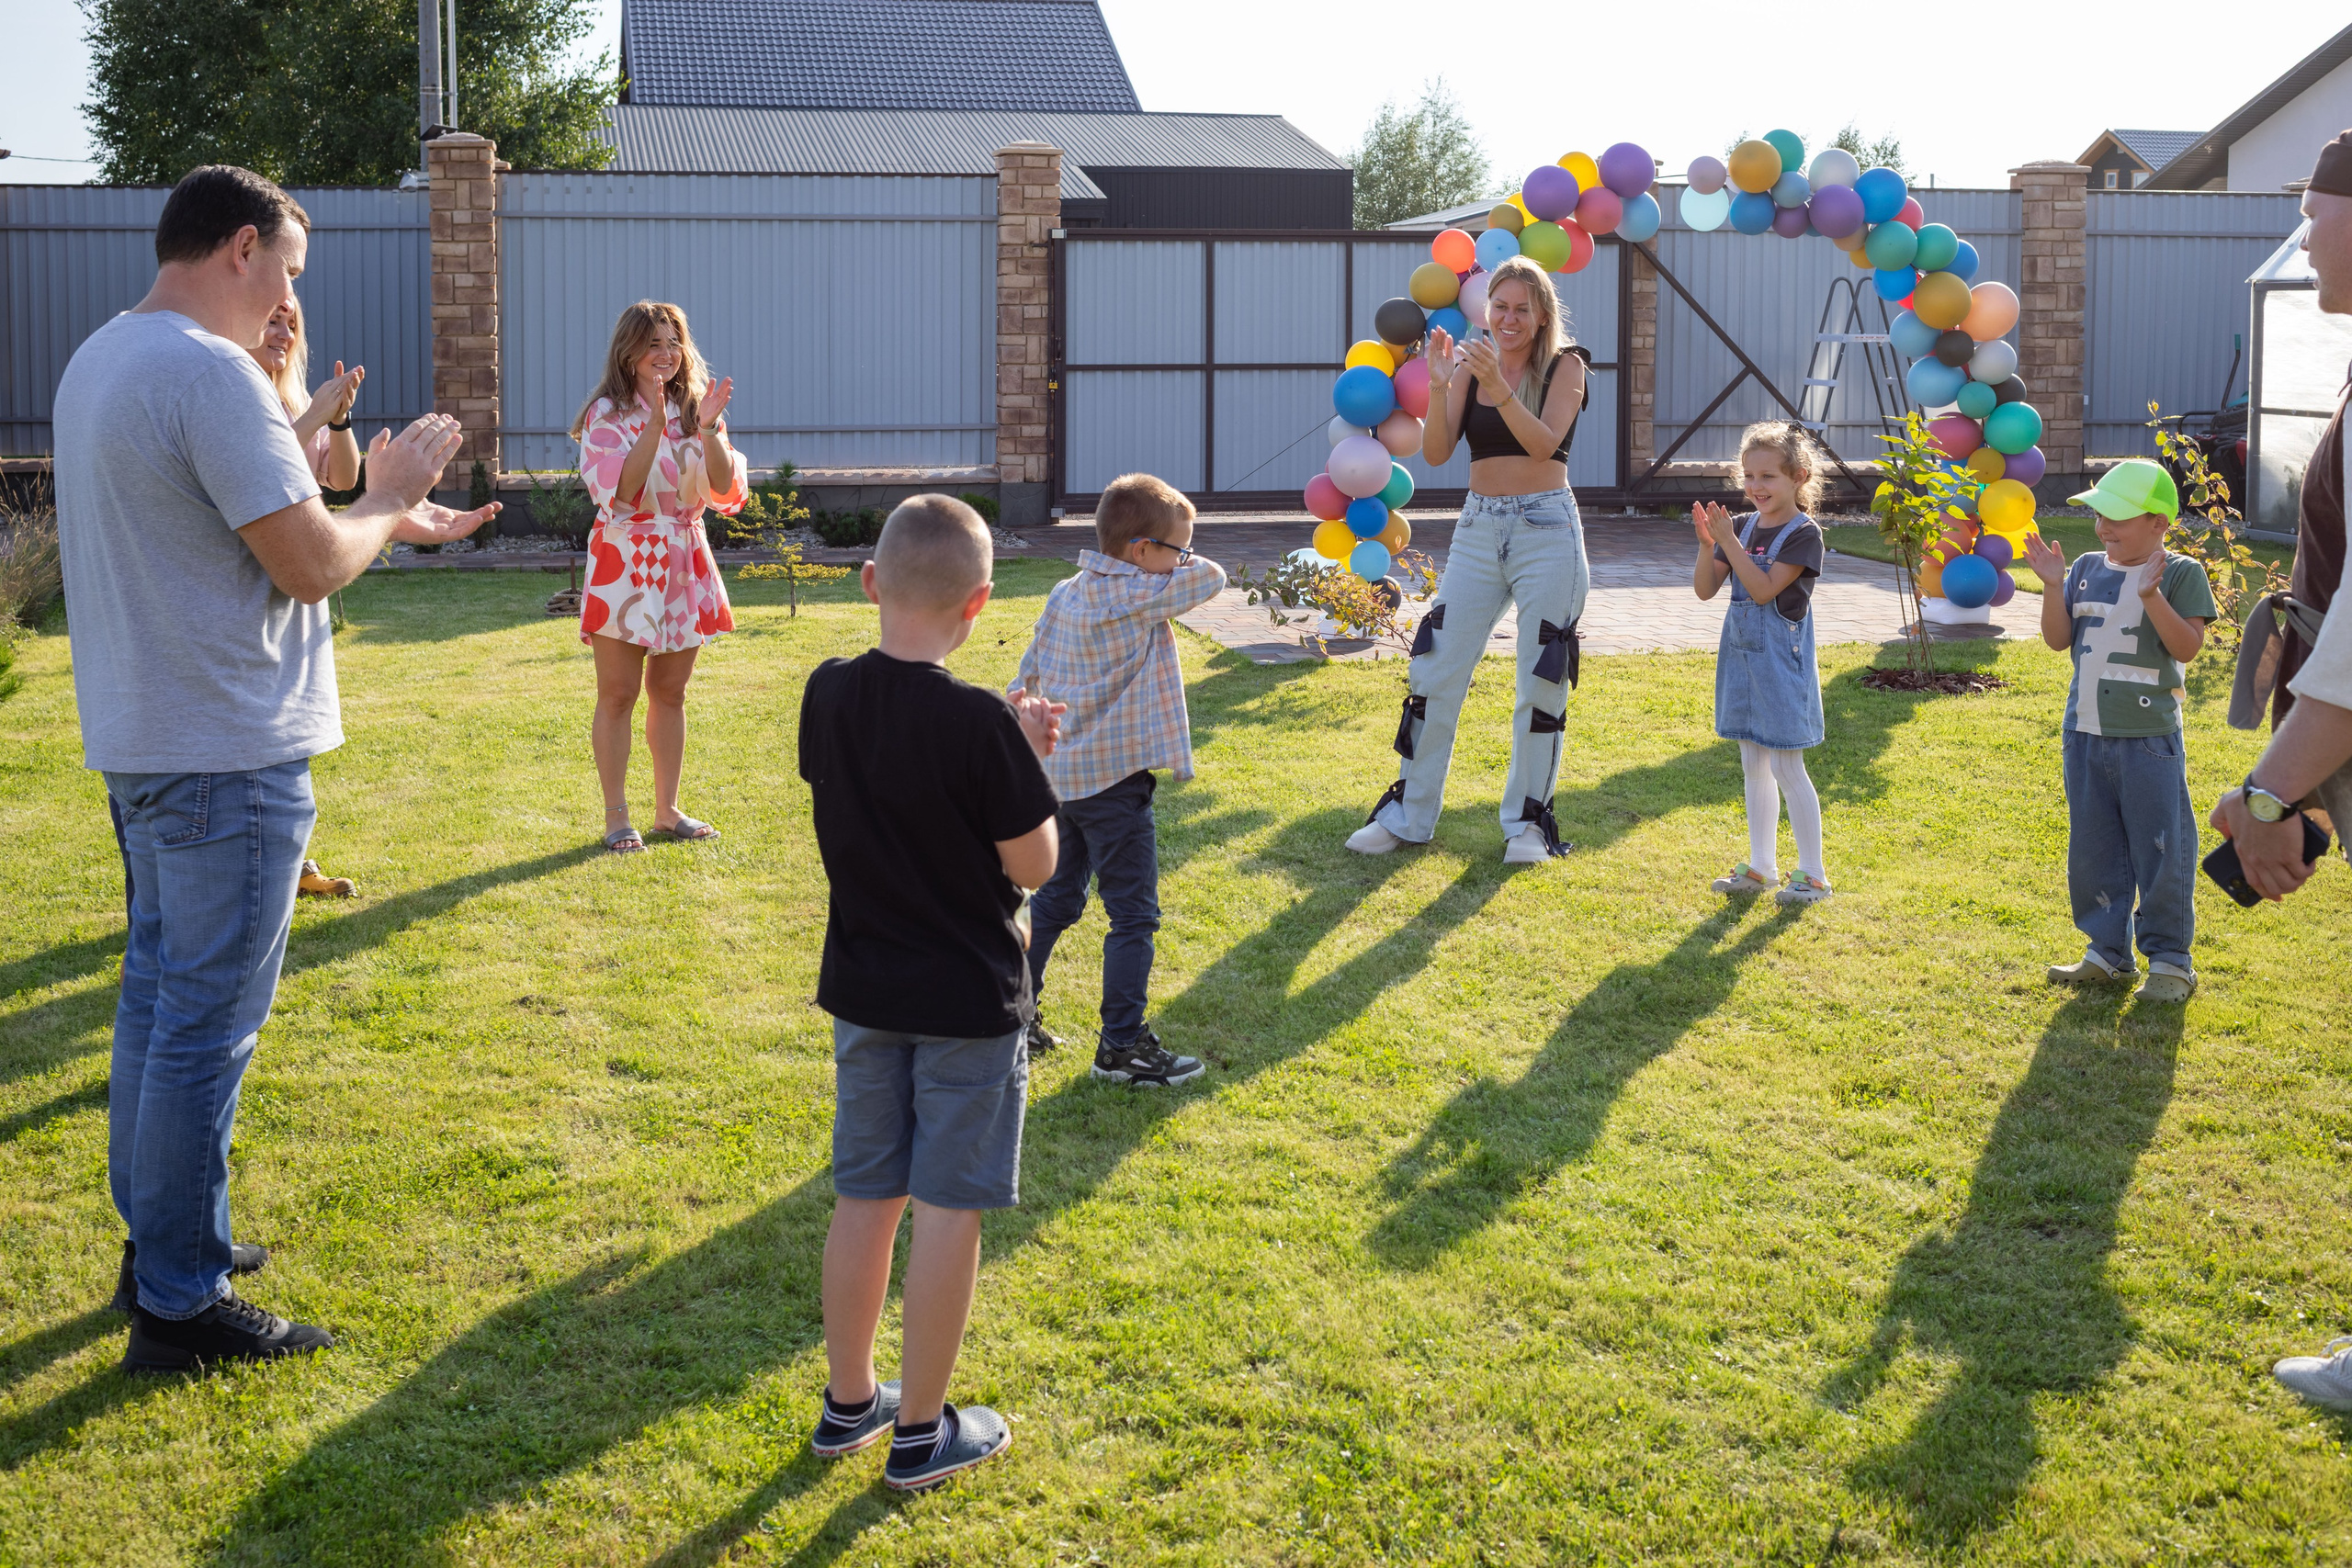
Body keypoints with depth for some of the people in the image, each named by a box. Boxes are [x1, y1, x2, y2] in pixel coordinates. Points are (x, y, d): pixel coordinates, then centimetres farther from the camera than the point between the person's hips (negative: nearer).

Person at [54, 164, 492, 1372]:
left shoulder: (102, 360, 12)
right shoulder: (212, 376, -20)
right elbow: (311, 566, -22)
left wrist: (384, 515, 16)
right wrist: (385, 501, -3)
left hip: (140, 743, 10)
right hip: (227, 755, -10)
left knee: (158, 993, 19)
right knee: (208, 1025, -2)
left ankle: (161, 1241, 32)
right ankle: (180, 1305, 6)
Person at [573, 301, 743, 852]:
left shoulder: (693, 408, 8)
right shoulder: (608, 414, -7)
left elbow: (724, 490, -3)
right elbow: (618, 493, -20)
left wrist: (708, 430, -17)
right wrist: (655, 426, -25)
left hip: (685, 563, 5)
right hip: (625, 563, -5)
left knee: (670, 692, 12)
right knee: (618, 695, 0)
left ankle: (667, 810, 20)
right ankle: (616, 817, 7)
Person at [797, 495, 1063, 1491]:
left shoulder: (829, 696, -4)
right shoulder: (979, 725, -22)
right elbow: (1033, 864, -15)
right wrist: (1030, 760, -1)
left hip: (863, 993, 5)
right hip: (968, 1002, -5)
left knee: (864, 1197, 16)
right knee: (947, 1210, 6)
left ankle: (849, 1402, 29)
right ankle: (921, 1433, 15)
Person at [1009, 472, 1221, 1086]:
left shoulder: (1064, 594, 8)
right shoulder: (1138, 598, -17)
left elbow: (1029, 671, 13)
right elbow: (1212, 577, -14)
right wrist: (1182, 565, 6)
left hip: (1060, 774, 9)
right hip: (1114, 780, -9)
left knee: (1056, 898, 21)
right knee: (1134, 914, -1)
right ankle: (1122, 1045, 2)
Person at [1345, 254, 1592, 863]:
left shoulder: (1565, 366, -3)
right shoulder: (1470, 363, 6)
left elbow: (1544, 443, -18)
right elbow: (1436, 452, -3)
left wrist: (1499, 388, -30)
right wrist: (1439, 386, -18)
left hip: (1547, 528, -3)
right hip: (1479, 528, 3)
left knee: (1541, 681, 2)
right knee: (1434, 673, 1)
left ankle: (1528, 819, 15)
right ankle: (1408, 813, 11)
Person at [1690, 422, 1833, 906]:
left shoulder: (1804, 533, -12)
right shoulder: (1742, 527, 7)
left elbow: (1764, 589, -21)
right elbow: (1704, 589, 3)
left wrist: (1728, 541, -23)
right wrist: (1707, 544, -13)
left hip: (1781, 662, -7)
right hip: (1742, 655, 7)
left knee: (1786, 767, -5)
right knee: (1754, 766, 13)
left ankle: (1813, 874, 4)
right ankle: (1761, 867, 22)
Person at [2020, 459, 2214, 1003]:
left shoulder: (2180, 573, -5)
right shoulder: (2088, 570, 9)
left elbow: (2187, 646, -14)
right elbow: (2058, 640, 6)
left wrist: (2150, 595, -25)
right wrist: (2054, 586, -6)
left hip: (2148, 738, -5)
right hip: (2085, 733, 6)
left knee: (2160, 852, 0)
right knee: (2092, 850, 12)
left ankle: (2170, 960, 11)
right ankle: (2108, 952, 24)